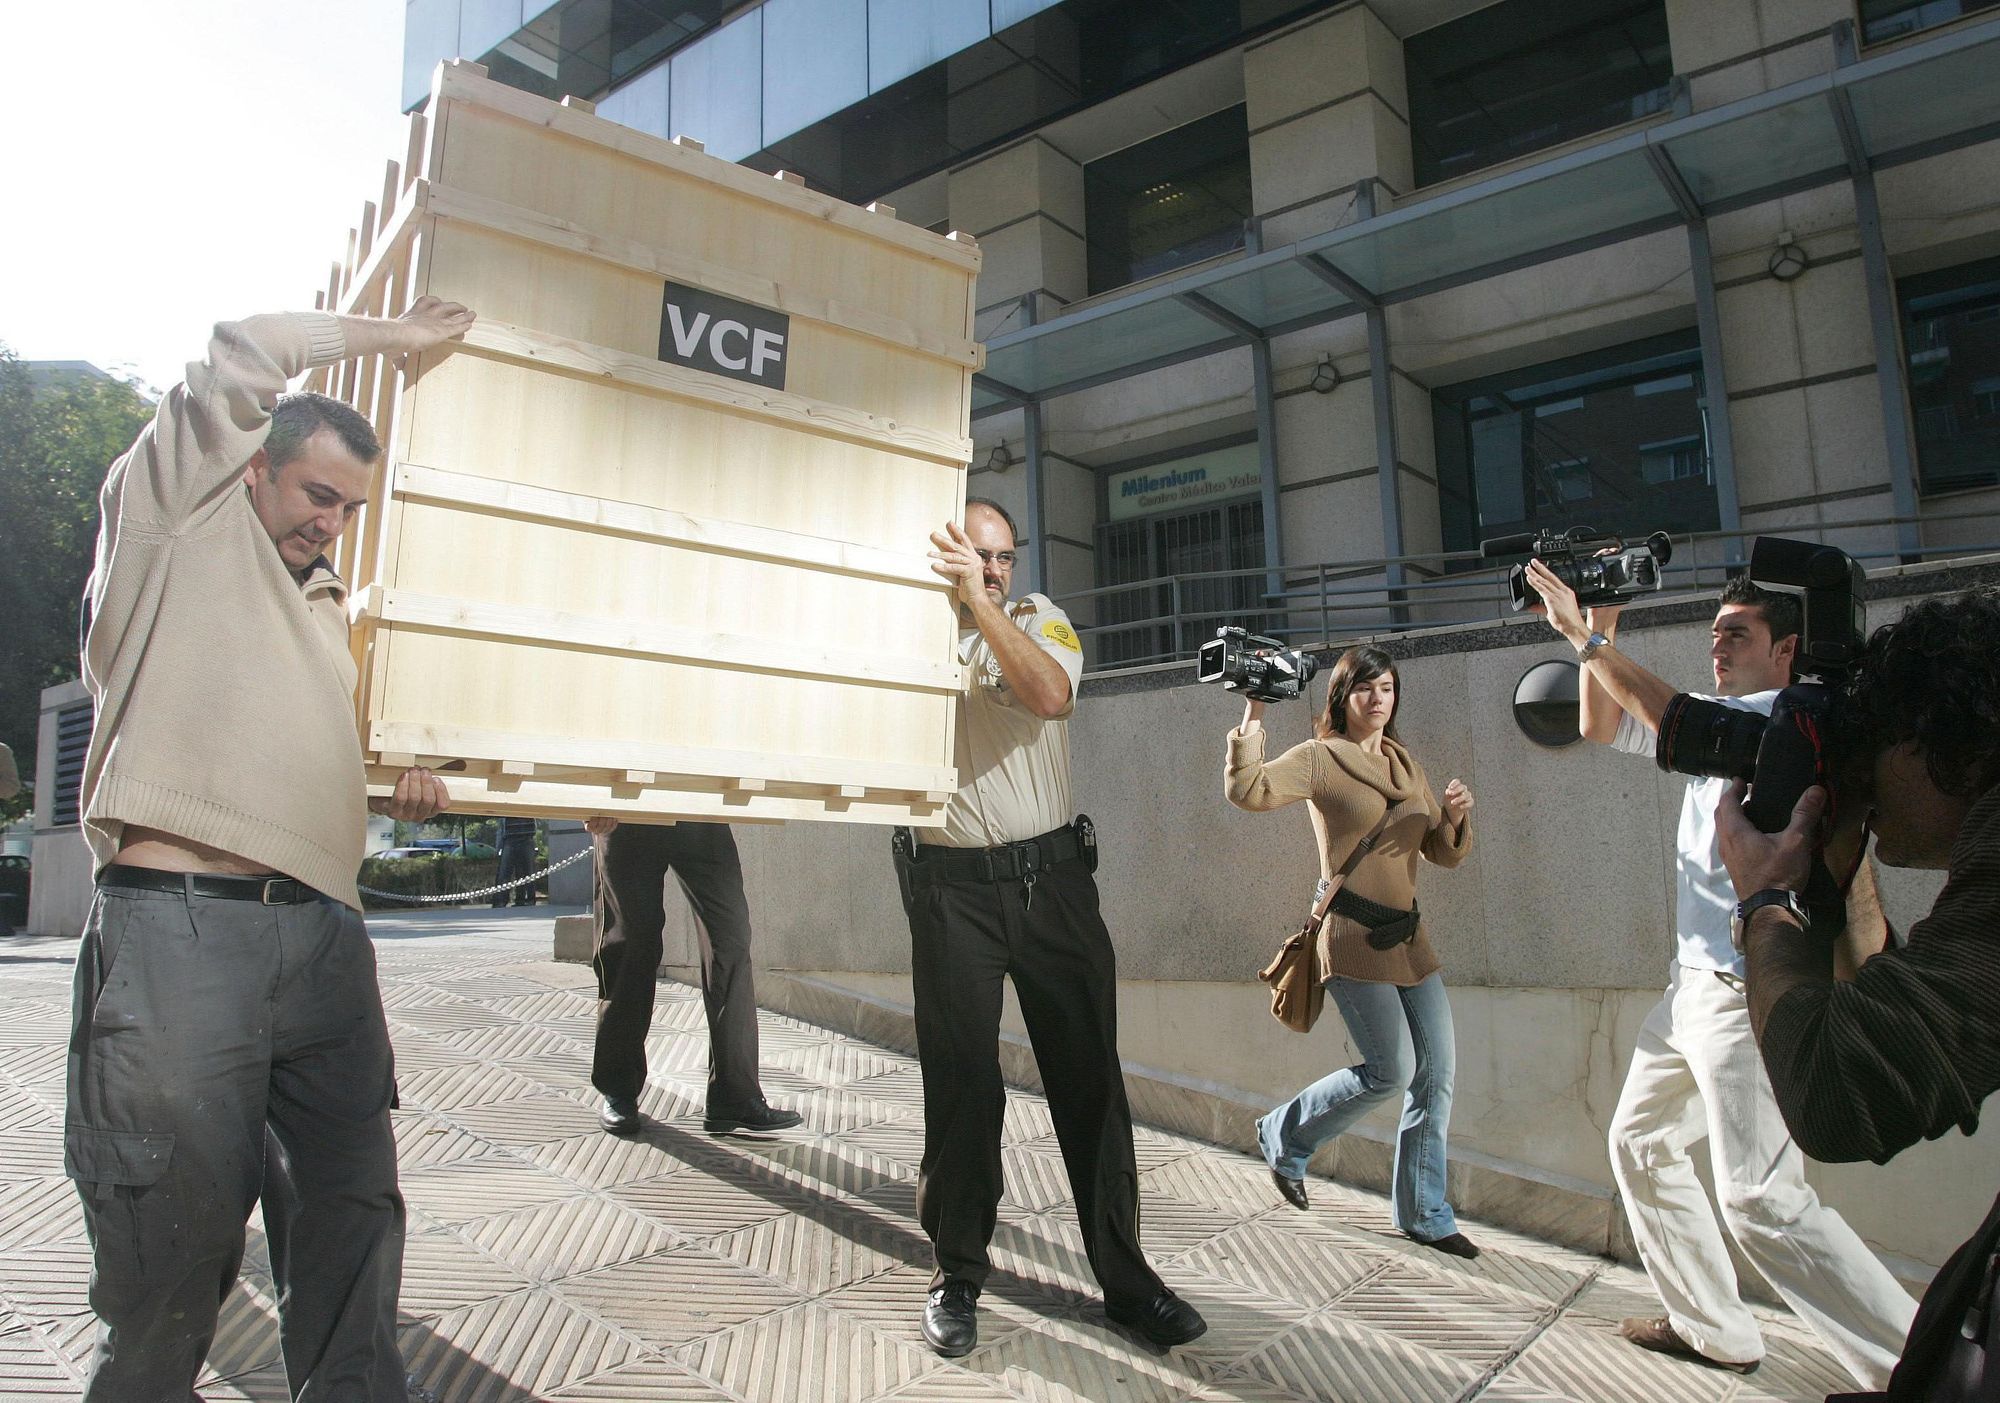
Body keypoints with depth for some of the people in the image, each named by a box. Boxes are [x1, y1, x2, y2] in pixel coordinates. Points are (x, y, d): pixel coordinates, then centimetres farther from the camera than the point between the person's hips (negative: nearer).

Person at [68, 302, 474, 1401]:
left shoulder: (329, 609, 24)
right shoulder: (175, 520, 8)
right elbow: (245, 352, -2)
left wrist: (396, 789, 12)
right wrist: (385, 336, 11)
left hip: (322, 932, 6)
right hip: (175, 925, -6)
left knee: (352, 1214, 8)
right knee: (178, 1230, 0)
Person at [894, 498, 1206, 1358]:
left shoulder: (1038, 618, 6)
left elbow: (1051, 695, -15)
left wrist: (978, 598, -18)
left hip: (1052, 876, 1)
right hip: (952, 887, -1)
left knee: (1089, 1078, 5)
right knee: (961, 1084, 5)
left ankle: (1124, 1276, 17)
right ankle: (957, 1274, 21)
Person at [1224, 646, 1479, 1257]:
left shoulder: (1406, 765, 14)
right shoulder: (1321, 758, -5)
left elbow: (1445, 854, 15)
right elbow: (1247, 790, -21)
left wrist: (1456, 816, -6)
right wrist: (1254, 714, -23)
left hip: (1409, 937, 7)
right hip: (1353, 937, -7)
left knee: (1438, 1076, 5)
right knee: (1393, 1072, -8)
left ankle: (1423, 1214, 20)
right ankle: (1285, 1136, 15)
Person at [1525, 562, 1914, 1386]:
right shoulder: (1723, 724, 15)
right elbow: (1604, 729, 17)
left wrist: (1588, 639, -20)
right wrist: (1600, 634, 5)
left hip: (1752, 994, -10)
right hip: (1693, 982, 10)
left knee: (1761, 1199, -12)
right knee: (1640, 1142, 15)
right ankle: (1714, 1331, 25)